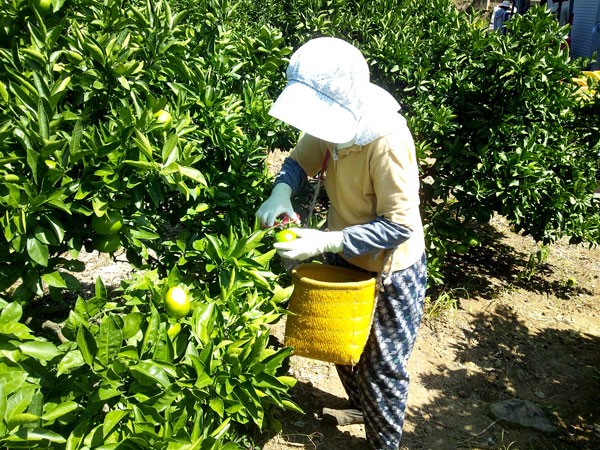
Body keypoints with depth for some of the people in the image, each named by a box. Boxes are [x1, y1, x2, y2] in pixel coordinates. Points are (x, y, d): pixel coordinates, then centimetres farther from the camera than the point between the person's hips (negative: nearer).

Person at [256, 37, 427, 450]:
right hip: (346, 257, 8)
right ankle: (360, 405, 56)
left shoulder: (386, 140, -33)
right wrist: (281, 193, -21)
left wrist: (326, 242, -34)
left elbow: (400, 226, -30)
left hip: (389, 270, -7)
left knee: (381, 363, 12)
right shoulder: (334, 121, -11)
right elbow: (300, 161, 2)